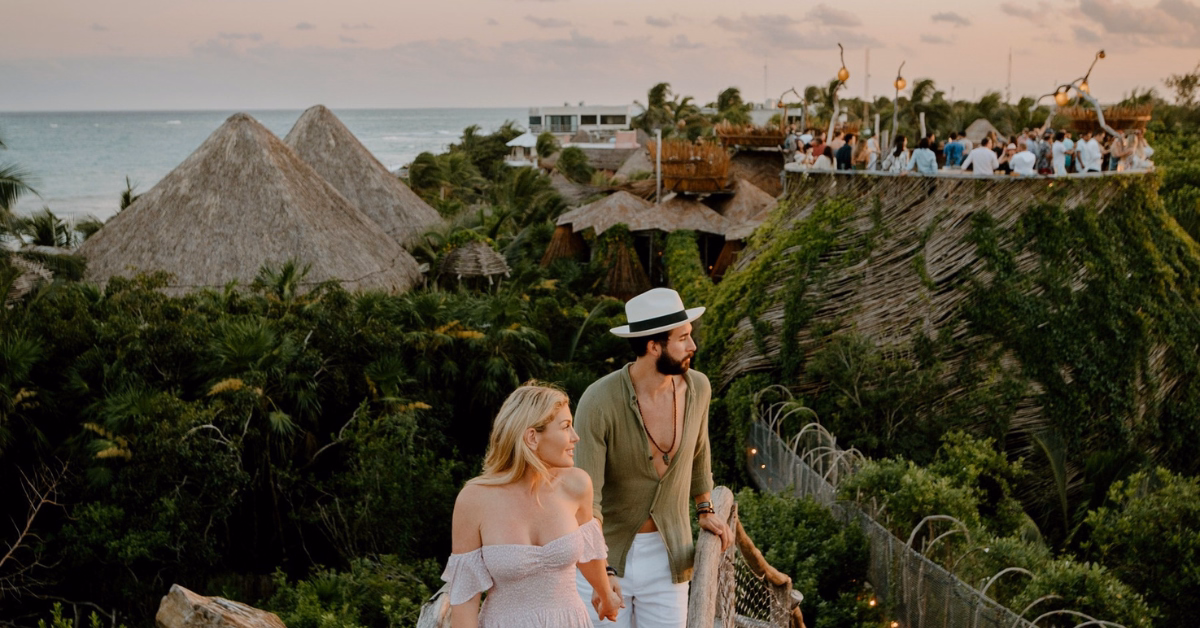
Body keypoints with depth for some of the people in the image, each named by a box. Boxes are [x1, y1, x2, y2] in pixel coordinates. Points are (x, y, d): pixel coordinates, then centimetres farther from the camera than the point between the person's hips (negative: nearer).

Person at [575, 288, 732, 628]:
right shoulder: (598, 402, -25)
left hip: (666, 554, 4)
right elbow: (586, 498, -27)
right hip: (605, 550, -4)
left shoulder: (697, 386, -10)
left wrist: (705, 511, 19)